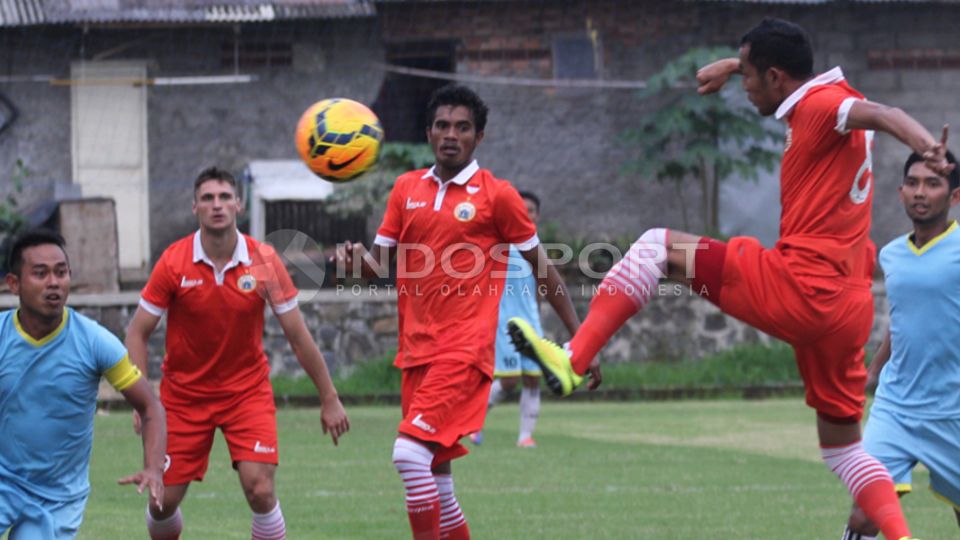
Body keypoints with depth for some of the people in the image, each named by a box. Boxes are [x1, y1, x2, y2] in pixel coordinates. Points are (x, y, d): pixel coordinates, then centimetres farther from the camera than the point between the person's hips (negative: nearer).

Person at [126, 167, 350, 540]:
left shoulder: (264, 261, -11)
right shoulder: (173, 262, -12)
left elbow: (298, 336, -3)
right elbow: (138, 333, -5)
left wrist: (328, 398, -1)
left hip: (248, 391, 0)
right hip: (184, 394, 0)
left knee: (260, 491, -16)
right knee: (164, 499, -1)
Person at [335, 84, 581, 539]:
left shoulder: (497, 195, -2)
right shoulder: (407, 188, 12)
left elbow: (541, 267, 4)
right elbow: (378, 262, 14)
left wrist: (579, 339, 3)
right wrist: (355, 259, -10)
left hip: (464, 348, -6)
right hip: (416, 349, 6)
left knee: (410, 453, -21)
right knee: (435, 475, 8)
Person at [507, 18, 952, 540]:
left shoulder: (820, 105, -9)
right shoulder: (823, 96, 17)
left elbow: (882, 114, -31)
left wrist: (929, 147, -49)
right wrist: (734, 64, 44)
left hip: (796, 285, -10)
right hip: (848, 305, 10)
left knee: (656, 245, -1)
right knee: (842, 445, 15)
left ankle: (573, 359, -6)